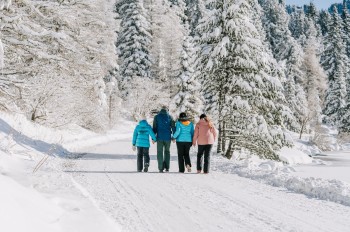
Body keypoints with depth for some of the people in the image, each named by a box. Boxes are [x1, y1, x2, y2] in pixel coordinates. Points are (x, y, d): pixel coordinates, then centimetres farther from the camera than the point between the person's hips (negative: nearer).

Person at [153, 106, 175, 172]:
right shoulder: (169, 117, 3)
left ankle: (161, 168, -2)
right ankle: (167, 167, 9)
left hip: (160, 137, -1)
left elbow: (154, 128, 1)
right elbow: (173, 127, 2)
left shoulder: (157, 117, 2)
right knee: (167, 152, 15)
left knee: (160, 153, 4)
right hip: (167, 137, 1)